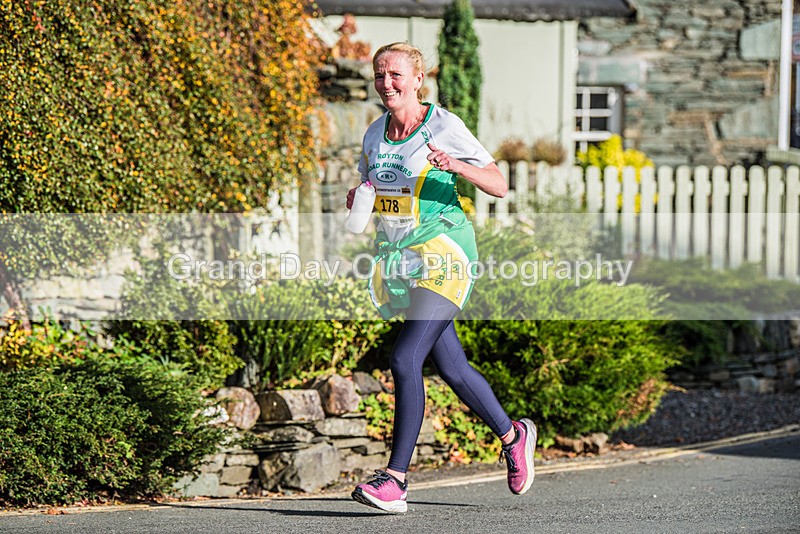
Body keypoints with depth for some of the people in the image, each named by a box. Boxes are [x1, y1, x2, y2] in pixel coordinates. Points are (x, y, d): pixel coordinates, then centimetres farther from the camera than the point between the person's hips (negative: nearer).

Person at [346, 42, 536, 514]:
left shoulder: (444, 126, -9)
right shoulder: (375, 134, 9)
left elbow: (499, 185, -8)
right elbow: (370, 185, 22)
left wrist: (455, 166, -26)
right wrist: (357, 198, -2)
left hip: (442, 255, -7)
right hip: (398, 259, 7)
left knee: (405, 359, -19)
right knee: (452, 368, 11)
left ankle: (396, 479, -19)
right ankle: (513, 435, 35)